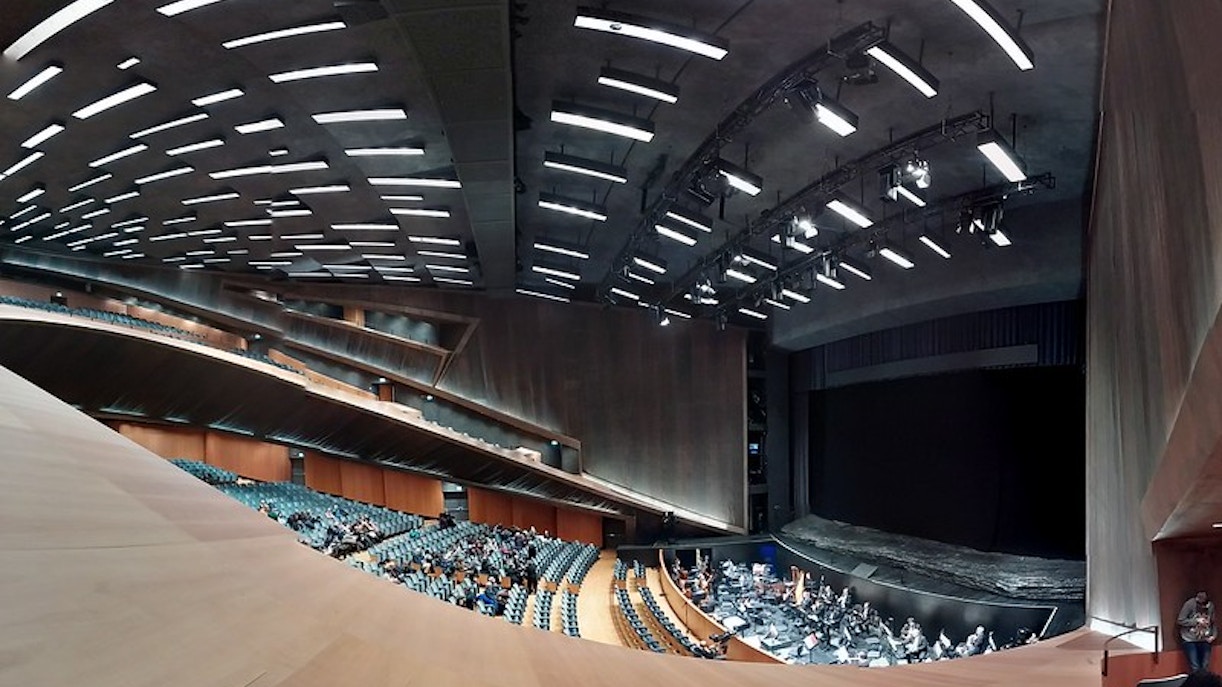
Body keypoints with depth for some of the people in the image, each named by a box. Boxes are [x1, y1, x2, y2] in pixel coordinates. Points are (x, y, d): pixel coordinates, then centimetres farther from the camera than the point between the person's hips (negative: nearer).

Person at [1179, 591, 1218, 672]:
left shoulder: (1211, 606, -4)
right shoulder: (1189, 604, -17)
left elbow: (1213, 623, 10)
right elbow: (1180, 621, -14)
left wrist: (1214, 635, -5)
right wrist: (1196, 621, -20)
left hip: (1204, 640, 4)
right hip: (1189, 640, -4)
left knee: (1205, 667, 5)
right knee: (1195, 668, -7)